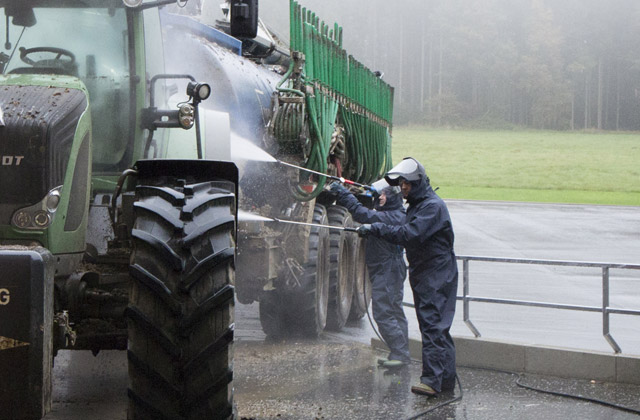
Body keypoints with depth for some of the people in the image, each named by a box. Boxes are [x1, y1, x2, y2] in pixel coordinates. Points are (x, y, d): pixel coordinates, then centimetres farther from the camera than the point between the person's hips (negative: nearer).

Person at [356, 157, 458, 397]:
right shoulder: (416, 204, 17)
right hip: (422, 274, 10)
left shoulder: (433, 206, -16)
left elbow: (410, 234, -27)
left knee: (433, 325, -14)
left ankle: (432, 380, -17)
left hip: (437, 276, -10)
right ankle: (446, 378, 18)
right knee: (438, 327, 12)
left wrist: (376, 229, -24)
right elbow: (406, 234, 20)